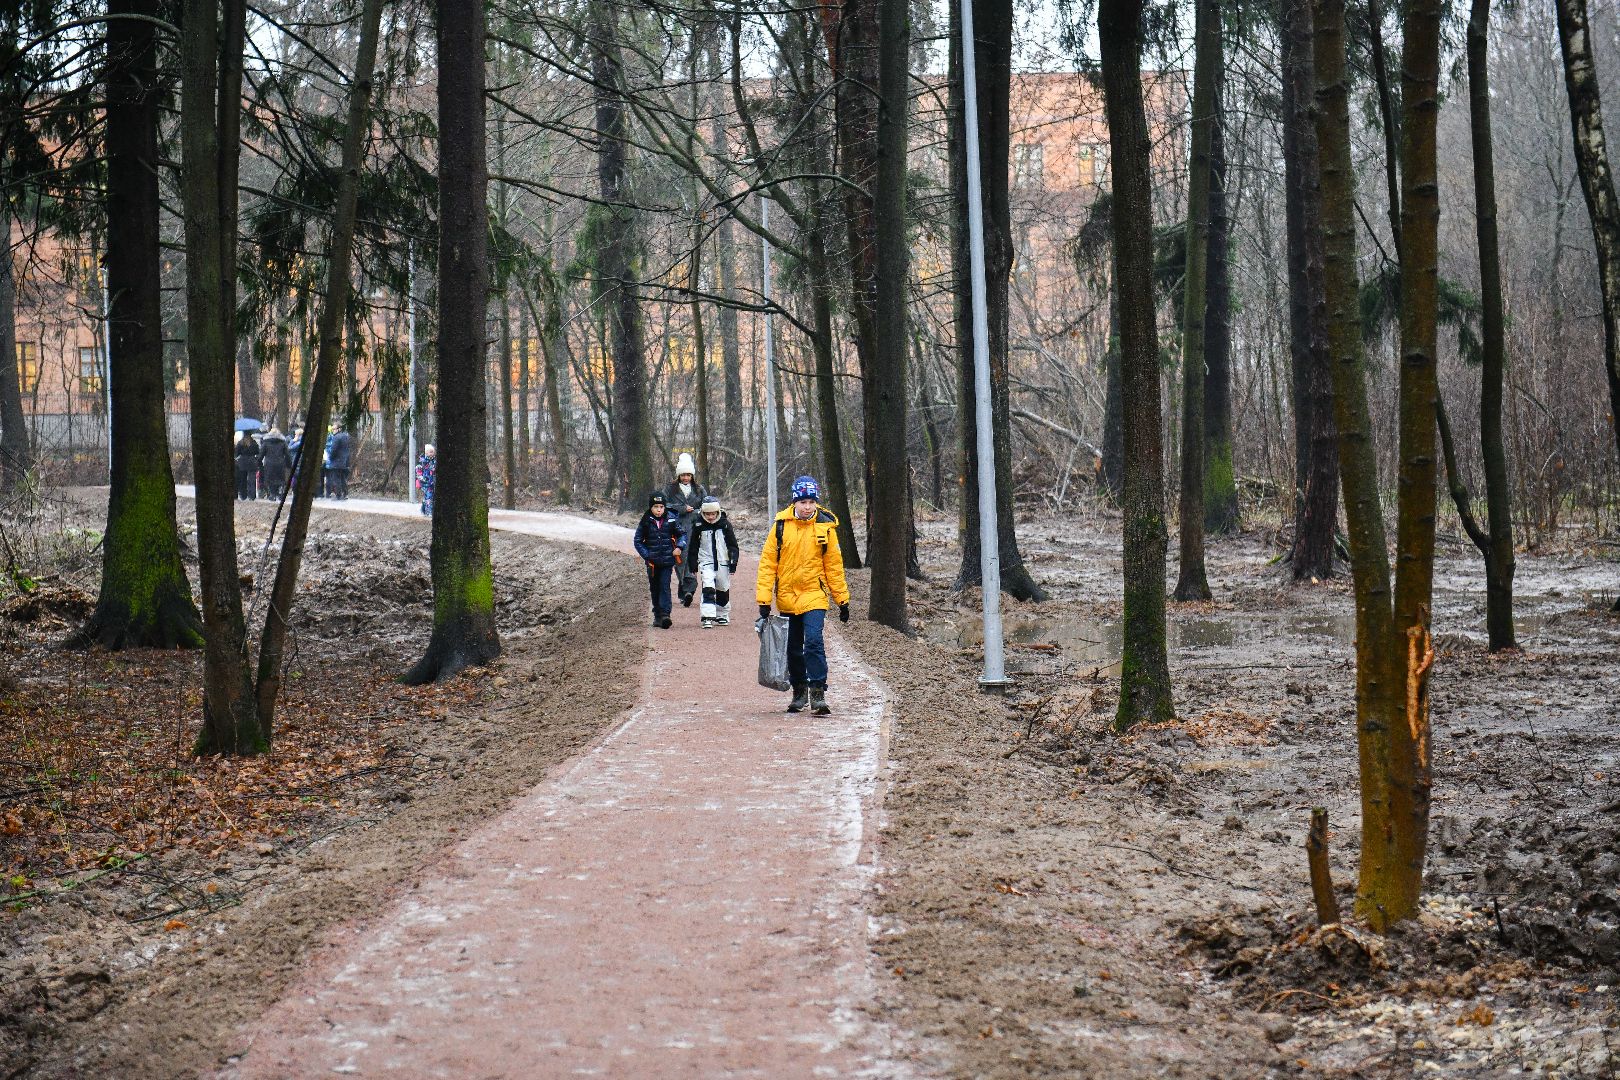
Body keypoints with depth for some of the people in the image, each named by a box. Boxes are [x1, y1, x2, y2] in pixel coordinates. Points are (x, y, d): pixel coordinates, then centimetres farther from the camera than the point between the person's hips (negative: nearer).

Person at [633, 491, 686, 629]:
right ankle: (657, 616, 20)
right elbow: (638, 541, 3)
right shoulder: (646, 522, -2)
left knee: (664, 587, -12)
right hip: (652, 562, 2)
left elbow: (682, 534, 9)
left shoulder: (670, 520, -2)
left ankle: (665, 614, -18)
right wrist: (647, 555, -7)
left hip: (667, 560, -2)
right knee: (654, 589, 10)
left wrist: (679, 546, -10)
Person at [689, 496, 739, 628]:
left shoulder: (725, 524, -6)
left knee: (723, 589, 13)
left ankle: (722, 615, 31)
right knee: (708, 589, -16)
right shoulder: (698, 525, -5)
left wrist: (733, 564, -2)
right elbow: (693, 546, 5)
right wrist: (693, 565, 5)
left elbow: (733, 545, 0)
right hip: (706, 562, -1)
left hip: (723, 562, 1)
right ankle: (707, 617, -20)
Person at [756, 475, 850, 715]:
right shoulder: (781, 526, -4)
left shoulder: (825, 527, -3)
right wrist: (764, 601, -6)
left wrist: (842, 600, 6)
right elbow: (767, 563, -1)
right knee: (793, 648, 12)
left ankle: (818, 694, -14)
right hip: (787, 596, 2)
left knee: (814, 642, -17)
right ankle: (799, 692, 27)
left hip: (814, 595, -2)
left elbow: (834, 564, 5)